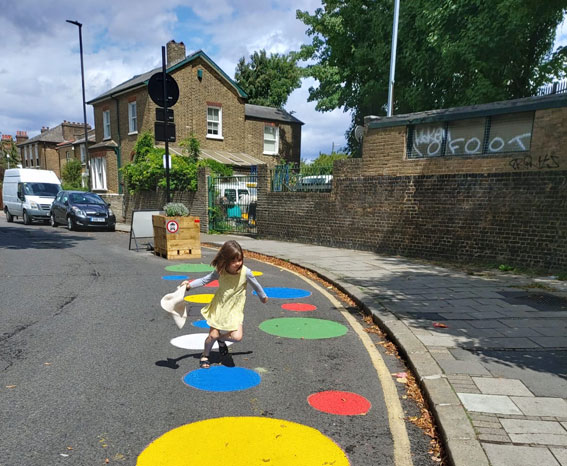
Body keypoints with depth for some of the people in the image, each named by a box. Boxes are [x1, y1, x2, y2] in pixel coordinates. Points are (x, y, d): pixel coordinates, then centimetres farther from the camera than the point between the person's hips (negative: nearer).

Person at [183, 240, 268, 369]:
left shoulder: (245, 272, -20)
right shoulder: (220, 271, -16)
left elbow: (255, 285, -2)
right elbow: (205, 280, -3)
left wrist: (263, 297, 14)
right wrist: (190, 285, -18)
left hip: (234, 310, 0)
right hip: (219, 307, 0)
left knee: (237, 337, -14)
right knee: (213, 335, -1)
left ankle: (221, 339, 20)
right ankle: (205, 356, 30)